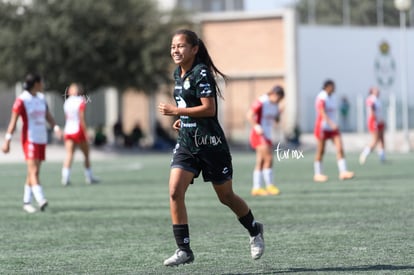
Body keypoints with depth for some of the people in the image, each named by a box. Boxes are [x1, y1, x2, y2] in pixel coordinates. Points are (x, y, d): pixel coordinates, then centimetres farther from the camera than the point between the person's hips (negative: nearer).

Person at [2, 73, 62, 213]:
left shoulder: (41, 98, 11)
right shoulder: (21, 100, -10)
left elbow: (48, 116, 12)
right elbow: (13, 121, -11)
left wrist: (56, 127, -6)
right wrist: (7, 141, -15)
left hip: (42, 139, 7)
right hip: (29, 139, -7)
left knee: (34, 172, 7)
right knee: (33, 171, -15)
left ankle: (27, 202, 12)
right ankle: (40, 200, -28)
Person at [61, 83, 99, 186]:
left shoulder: (67, 102, 7)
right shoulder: (81, 101, -9)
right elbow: (82, 119, -14)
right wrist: (85, 132, -12)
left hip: (68, 131, 4)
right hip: (78, 130, -4)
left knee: (69, 155, -1)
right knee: (86, 155, 11)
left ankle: (65, 177, -18)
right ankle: (89, 177, 18)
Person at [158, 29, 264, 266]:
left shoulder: (201, 73, -15)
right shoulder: (179, 74, 11)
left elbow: (209, 109, -21)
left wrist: (176, 111, -19)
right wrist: (182, 119, 9)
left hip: (210, 142, -7)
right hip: (186, 142, 7)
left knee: (226, 196, 7)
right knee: (175, 191, -12)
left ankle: (255, 231, 34)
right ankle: (184, 250, -8)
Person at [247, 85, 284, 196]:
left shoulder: (275, 104, 9)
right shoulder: (261, 102, -14)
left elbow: (276, 118, 16)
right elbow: (250, 115, -18)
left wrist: (279, 112, -5)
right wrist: (256, 126, -30)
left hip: (267, 135, 8)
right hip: (258, 134, -8)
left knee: (261, 162, 7)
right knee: (269, 158, -16)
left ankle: (257, 188, 8)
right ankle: (269, 185, -12)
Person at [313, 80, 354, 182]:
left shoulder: (332, 97, 12)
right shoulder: (321, 98, -13)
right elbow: (322, 113, -25)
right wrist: (331, 123, -37)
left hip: (333, 127, 7)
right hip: (323, 127, -7)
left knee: (340, 148, -6)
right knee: (321, 151, 0)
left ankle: (343, 172, -10)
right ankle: (317, 174, 11)